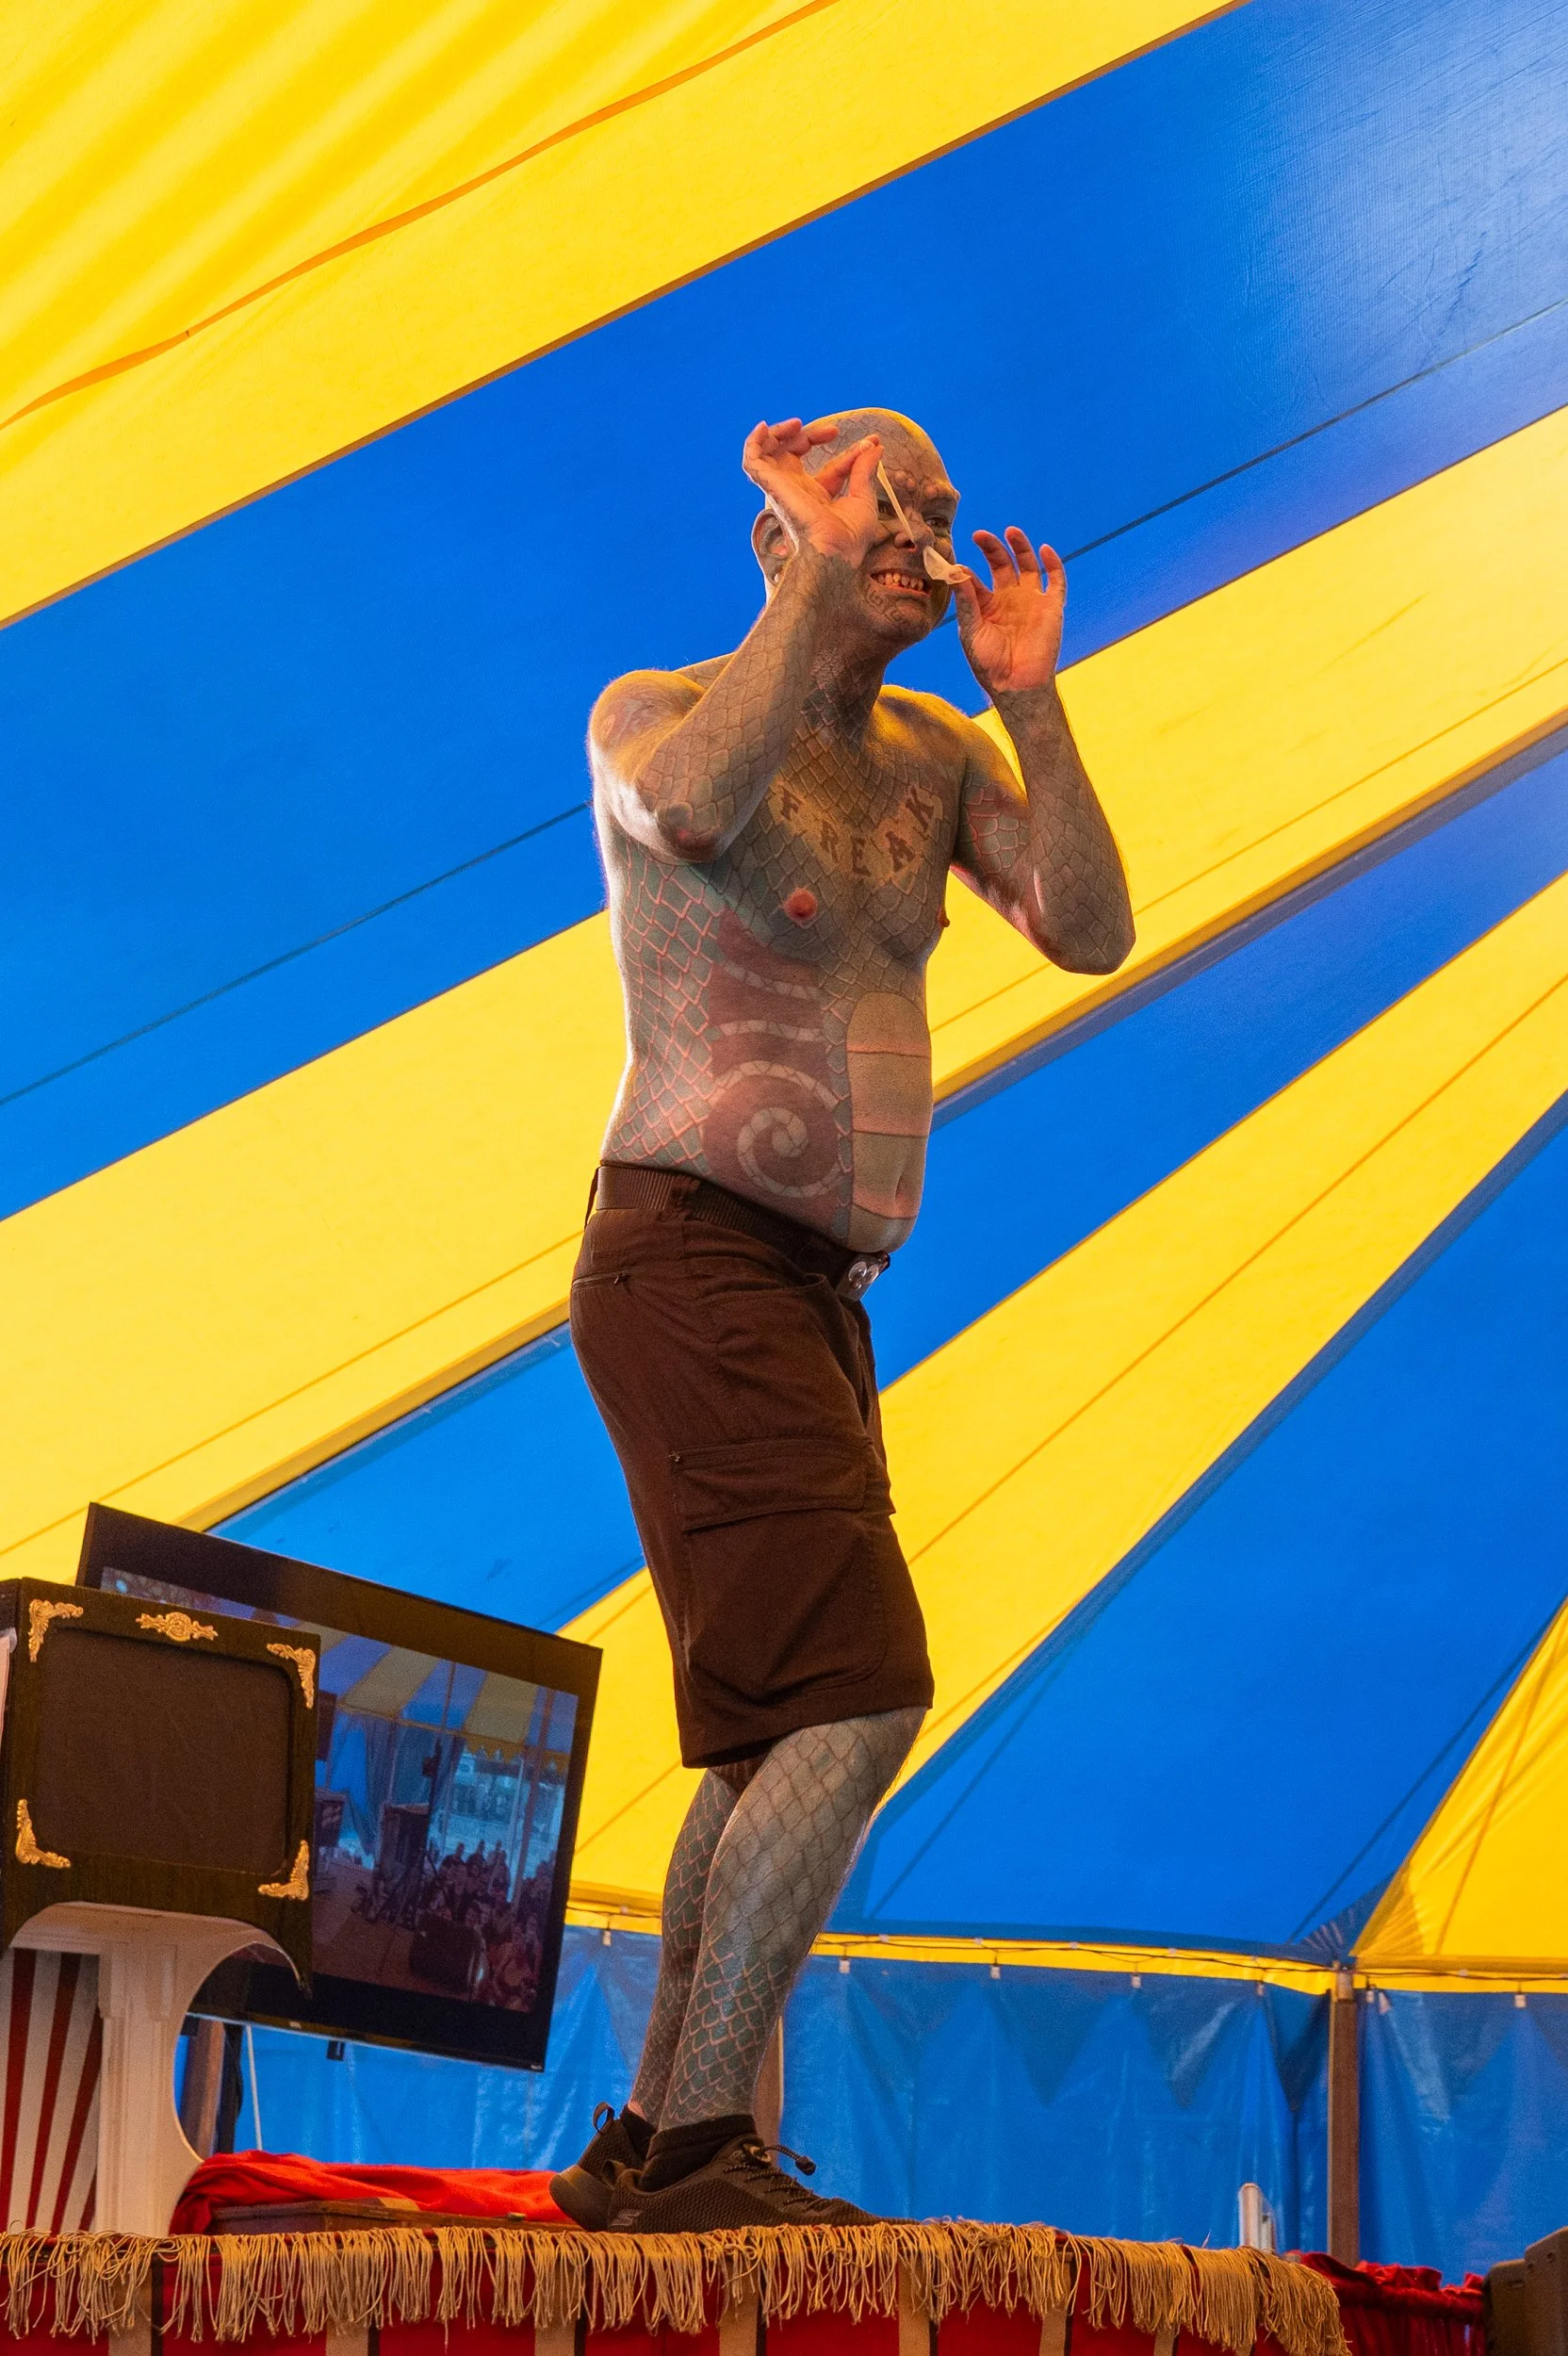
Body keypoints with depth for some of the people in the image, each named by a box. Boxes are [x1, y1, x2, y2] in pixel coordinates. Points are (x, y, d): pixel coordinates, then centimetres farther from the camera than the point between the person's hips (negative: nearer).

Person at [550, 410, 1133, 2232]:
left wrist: (1030, 698, -5)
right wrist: (825, 573, -17)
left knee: (780, 1739, 10)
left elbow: (1092, 932, 1)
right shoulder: (651, 709, -1)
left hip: (820, 1294, 8)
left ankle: (651, 2142, 19)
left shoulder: (936, 759, 16)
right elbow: (698, 805, -27)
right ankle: (696, 2140, -15)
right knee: (860, 1692, -20)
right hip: (688, 1259, -8)